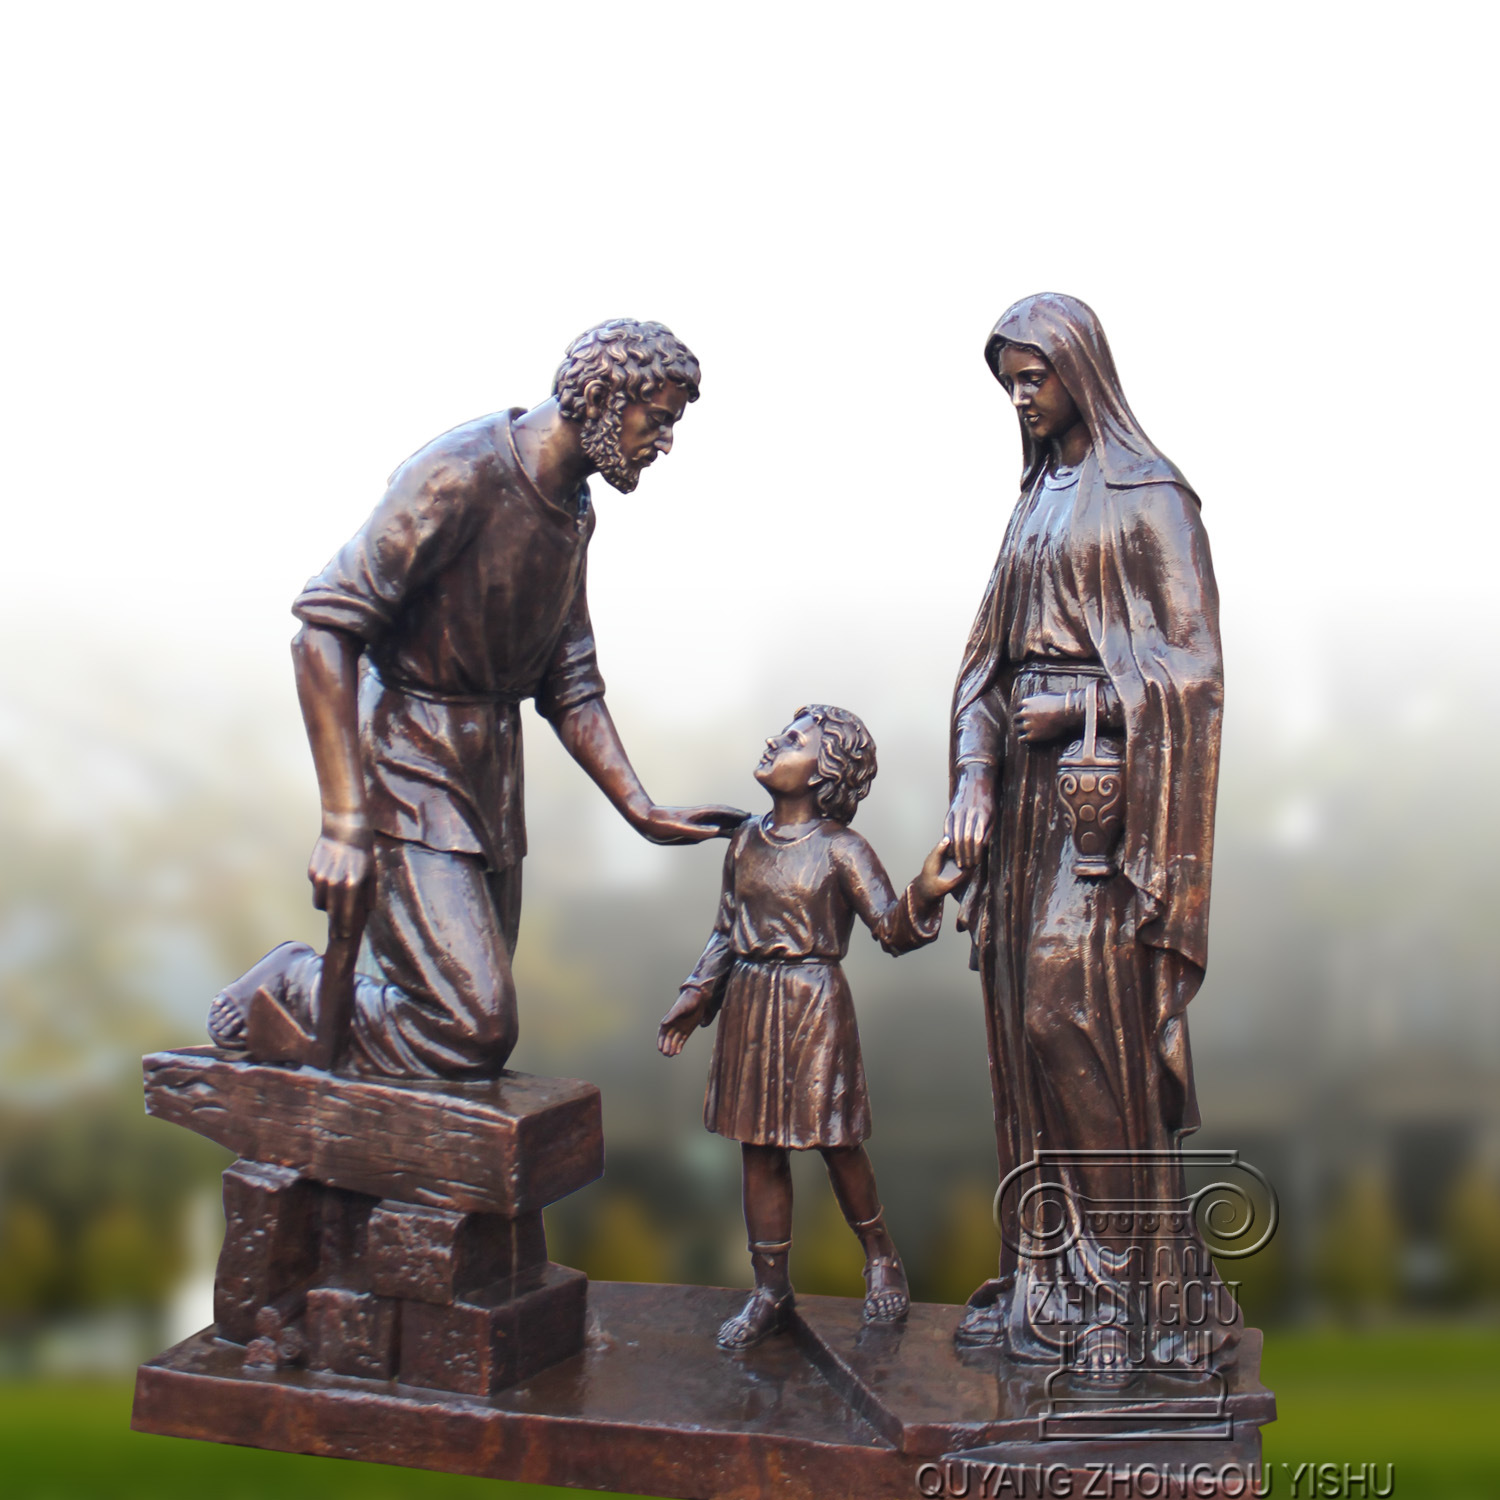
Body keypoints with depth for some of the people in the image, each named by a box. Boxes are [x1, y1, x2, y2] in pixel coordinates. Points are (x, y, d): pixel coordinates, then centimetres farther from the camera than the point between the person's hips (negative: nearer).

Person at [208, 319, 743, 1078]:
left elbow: (569, 685, 18)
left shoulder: (574, 510, 12)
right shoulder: (461, 475, -17)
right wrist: (344, 824, -27)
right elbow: (326, 627, -23)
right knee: (471, 1033, -17)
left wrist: (642, 812, 7)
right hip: (412, 778, -9)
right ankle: (290, 989, 5)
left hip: (493, 783, 9)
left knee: (476, 1033, 7)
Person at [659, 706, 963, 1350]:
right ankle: (770, 1289, 19)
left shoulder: (841, 849, -8)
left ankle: (880, 1257, 28)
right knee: (759, 1147, 8)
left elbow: (892, 927, -15)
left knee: (835, 1141, 3)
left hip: (814, 1006, -5)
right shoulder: (747, 840, 7)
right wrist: (695, 998, 12)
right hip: (749, 1005, 5)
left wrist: (923, 893, -35)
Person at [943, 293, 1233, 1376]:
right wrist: (975, 779, 3)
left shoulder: (1150, 494, -4)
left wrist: (1077, 710, -14)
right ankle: (1050, 1275, 14)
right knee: (1025, 1017, 5)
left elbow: (1192, 663, -9)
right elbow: (990, 656, 14)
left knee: (1086, 1012, -11)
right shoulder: (1038, 498, 18)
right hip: (1030, 781, 7)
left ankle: (1133, 1282, 1)